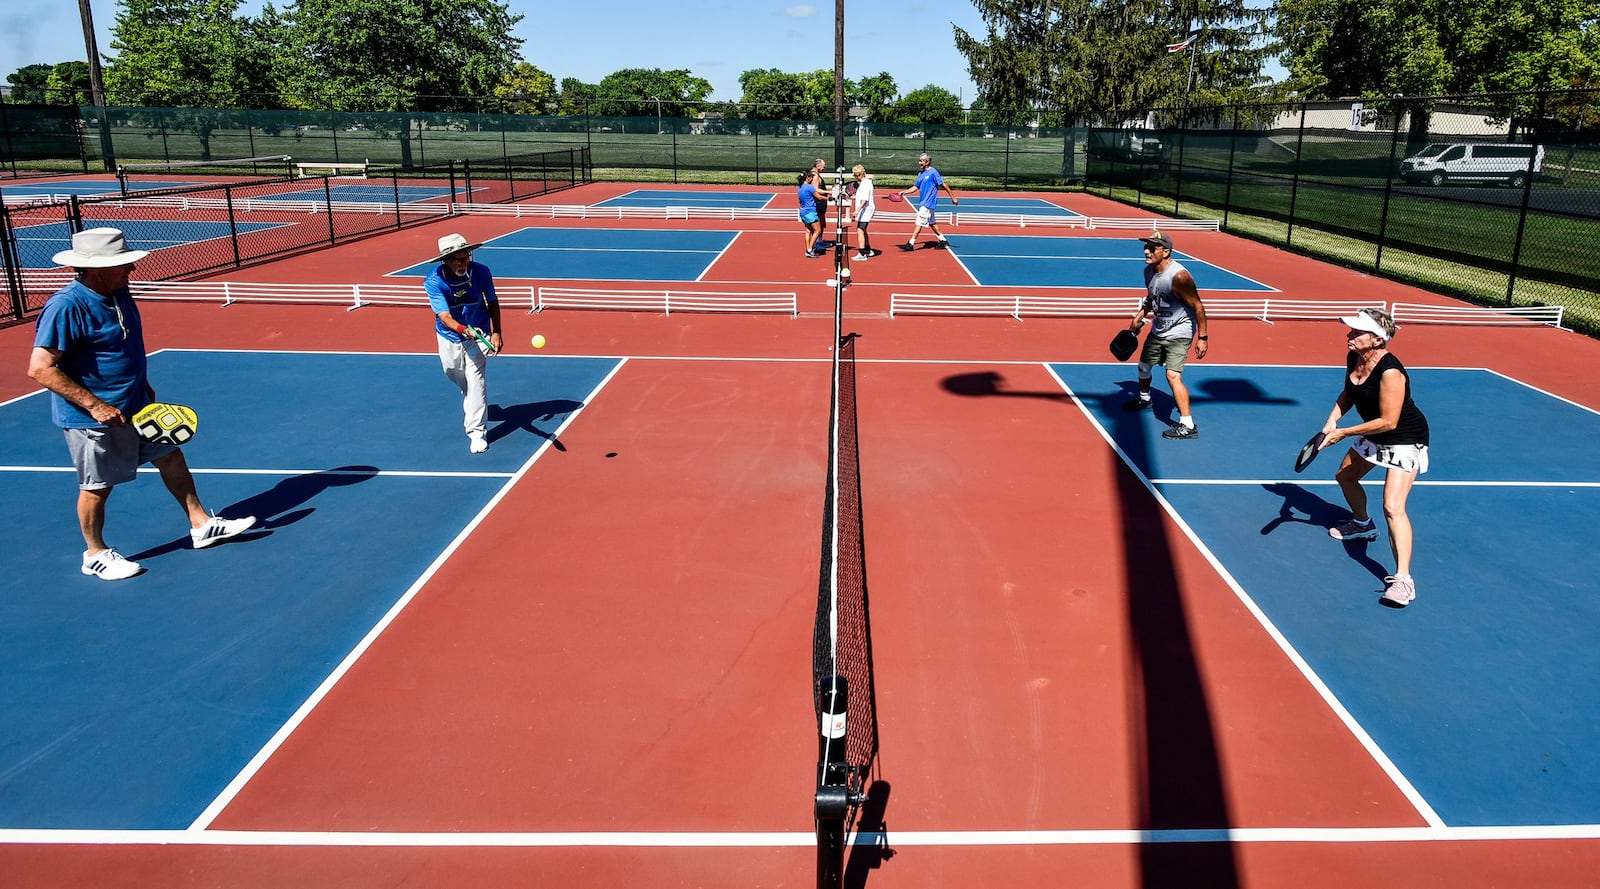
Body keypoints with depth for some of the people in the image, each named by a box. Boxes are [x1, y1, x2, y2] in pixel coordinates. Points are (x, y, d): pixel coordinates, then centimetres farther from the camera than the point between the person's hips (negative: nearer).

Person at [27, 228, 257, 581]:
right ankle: (95, 554, 27)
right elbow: (41, 368, -26)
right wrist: (95, 405, -28)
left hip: (137, 406, 8)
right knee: (98, 486, 7)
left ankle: (201, 525, 28)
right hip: (95, 418, -8)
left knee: (171, 456, 15)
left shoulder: (118, 293, 2)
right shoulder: (66, 306, -24)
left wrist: (144, 387, 18)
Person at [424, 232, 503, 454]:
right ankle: (474, 402, 52)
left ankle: (477, 431, -9)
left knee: (476, 379, -14)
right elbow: (445, 316, -31)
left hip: (478, 336, -1)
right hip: (449, 338, 1)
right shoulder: (434, 281, -24)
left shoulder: (481, 272, -20)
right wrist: (464, 329, -51)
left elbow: (492, 303, -2)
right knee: (455, 375, 19)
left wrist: (496, 332, -8)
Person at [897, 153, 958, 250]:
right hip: (923, 203, 9)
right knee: (932, 223, 16)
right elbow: (915, 187, 15)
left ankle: (910, 244, -10)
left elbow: (943, 185, -11)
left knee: (919, 223, -10)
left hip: (928, 203, -9)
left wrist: (953, 197, -9)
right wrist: (904, 192, 2)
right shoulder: (921, 174, 12)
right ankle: (943, 241, 26)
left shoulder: (933, 172, -12)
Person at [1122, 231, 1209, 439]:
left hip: (1179, 332, -9)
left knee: (1173, 375, -20)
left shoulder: (1179, 276, -28)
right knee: (1144, 366, 23)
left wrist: (1202, 337, -22)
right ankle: (1144, 399, 53)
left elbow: (1197, 306, -22)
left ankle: (1188, 426, -15)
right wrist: (1139, 317, 13)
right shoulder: (1148, 270, -3)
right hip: (1158, 330, 9)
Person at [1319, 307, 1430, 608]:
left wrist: (1344, 433, -25)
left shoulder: (1390, 372, -33)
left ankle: (1403, 579, -21)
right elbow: (1348, 394, 9)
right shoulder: (1353, 358, -8)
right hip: (1374, 436, 10)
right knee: (1345, 475, 28)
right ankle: (1362, 524, 56)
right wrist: (1332, 420, -7)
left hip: (1405, 440, -9)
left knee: (1393, 507, -22)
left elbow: (1388, 421, -30)